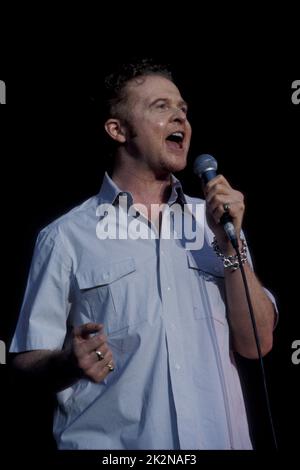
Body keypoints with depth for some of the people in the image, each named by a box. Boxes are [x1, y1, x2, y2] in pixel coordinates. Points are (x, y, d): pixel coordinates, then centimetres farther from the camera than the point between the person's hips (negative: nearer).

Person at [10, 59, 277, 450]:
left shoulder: (213, 221, 5)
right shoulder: (67, 238, -4)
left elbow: (256, 344, 0)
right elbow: (28, 361, -3)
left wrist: (230, 245, -10)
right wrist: (71, 362, -24)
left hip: (218, 436, 3)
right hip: (109, 441, -3)